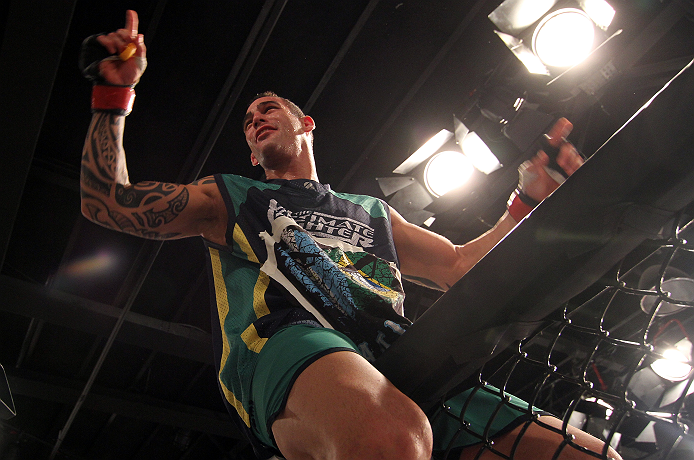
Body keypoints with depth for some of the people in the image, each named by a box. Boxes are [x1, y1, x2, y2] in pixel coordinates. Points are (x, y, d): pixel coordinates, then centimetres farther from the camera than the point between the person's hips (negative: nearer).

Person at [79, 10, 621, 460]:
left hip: (401, 364, 4)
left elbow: (461, 266, 35)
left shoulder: (373, 212, 37)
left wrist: (530, 202, 24)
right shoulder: (229, 196, 30)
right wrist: (116, 91, 10)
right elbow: (109, 202, 21)